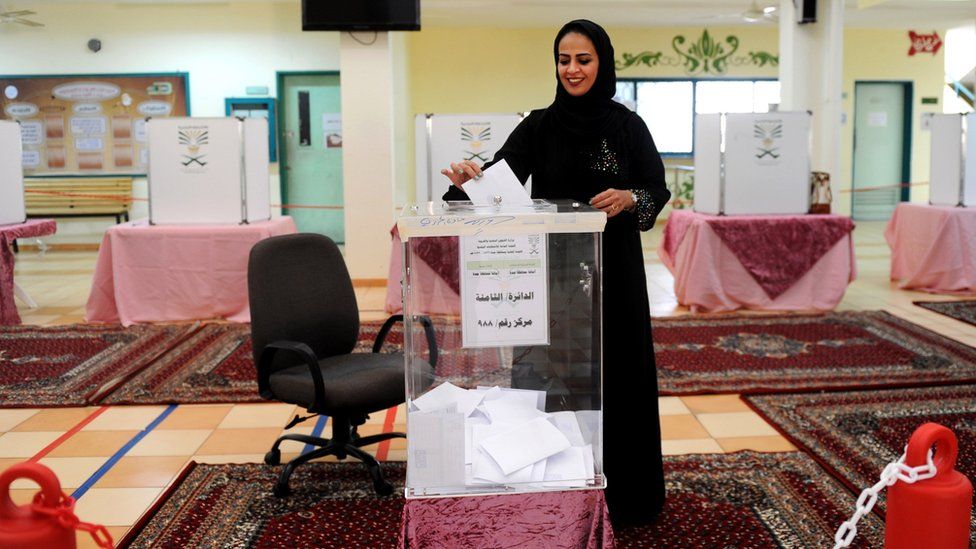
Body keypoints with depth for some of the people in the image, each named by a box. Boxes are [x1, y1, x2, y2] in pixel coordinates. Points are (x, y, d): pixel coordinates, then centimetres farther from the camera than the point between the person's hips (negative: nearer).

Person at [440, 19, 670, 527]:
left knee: (617, 376, 5)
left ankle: (622, 494, 21)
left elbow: (658, 189, -1)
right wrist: (470, 180, -31)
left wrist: (629, 198, -22)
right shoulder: (538, 126, 3)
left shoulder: (628, 125, 2)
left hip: (615, 270, 0)